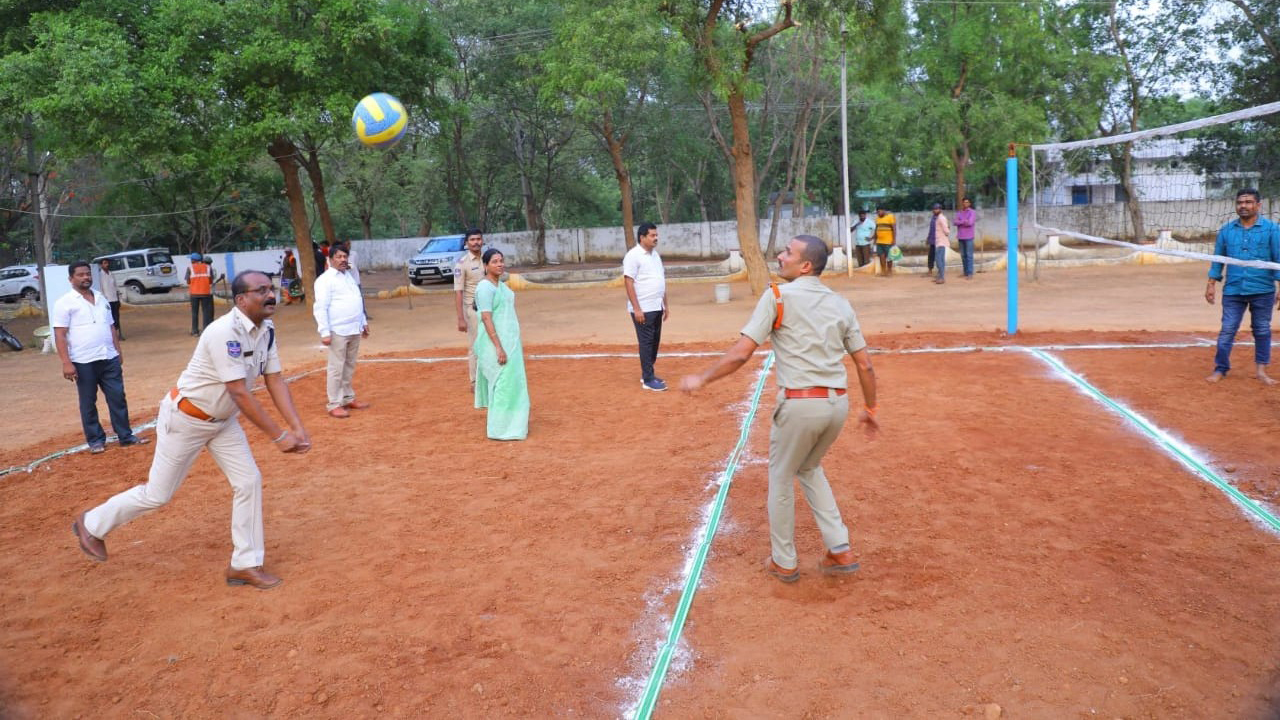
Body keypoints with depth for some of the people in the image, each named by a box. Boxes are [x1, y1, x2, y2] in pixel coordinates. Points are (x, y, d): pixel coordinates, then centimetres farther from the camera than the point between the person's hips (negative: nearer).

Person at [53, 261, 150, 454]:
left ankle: (126, 436, 14)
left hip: (109, 359, 5)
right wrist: (66, 363, -16)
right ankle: (95, 440, 16)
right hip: (83, 362, -5)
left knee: (118, 398, 6)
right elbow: (60, 335, -10)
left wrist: (118, 352, 16)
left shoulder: (101, 298, 14)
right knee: (88, 402, 6)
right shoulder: (64, 303, -5)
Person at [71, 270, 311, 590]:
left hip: (222, 420, 8)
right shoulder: (225, 332, -31)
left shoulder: (265, 330, -5)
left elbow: (275, 380, -6)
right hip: (185, 418, -8)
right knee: (158, 494, 7)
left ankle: (245, 564, 10)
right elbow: (239, 393, -33)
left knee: (249, 482, 0)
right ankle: (92, 524, 33)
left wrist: (297, 427, -17)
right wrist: (278, 436, -33)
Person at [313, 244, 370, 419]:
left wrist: (363, 322, 22)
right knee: (337, 368, -4)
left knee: (349, 366, 14)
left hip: (354, 330, 7)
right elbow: (320, 308, -14)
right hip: (338, 331, -7)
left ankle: (348, 399, 24)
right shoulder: (325, 280, -9)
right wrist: (324, 332, -19)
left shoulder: (349, 276, 15)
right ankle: (334, 405, 2)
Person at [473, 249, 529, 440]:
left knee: (513, 383, 14)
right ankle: (499, 429, 1)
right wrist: (499, 347, -25)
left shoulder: (501, 284, 12)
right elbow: (486, 318, -21)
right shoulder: (485, 287, -15)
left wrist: (517, 342, 21)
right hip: (497, 343, -9)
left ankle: (510, 424, 26)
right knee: (503, 383, -7)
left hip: (509, 341, 9)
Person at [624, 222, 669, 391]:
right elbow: (628, 283, -15)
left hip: (657, 308, 8)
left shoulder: (655, 254, 14)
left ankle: (647, 374, 23)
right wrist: (636, 309, -20)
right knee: (646, 343, -5)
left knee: (655, 342, 12)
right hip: (643, 309, -8)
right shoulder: (633, 256, -11)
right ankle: (648, 380, 1)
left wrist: (665, 305, 18)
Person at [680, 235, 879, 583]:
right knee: (809, 468, 28)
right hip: (838, 403, 6)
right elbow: (865, 364, 11)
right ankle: (840, 551, 25)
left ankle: (784, 562, 26)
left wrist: (702, 378, 1)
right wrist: (870, 408, 23)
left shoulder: (778, 296, -5)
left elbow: (740, 354, -10)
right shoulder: (841, 304, 11)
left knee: (781, 478, 16)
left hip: (800, 404, -6)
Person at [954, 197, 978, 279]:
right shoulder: (959, 213, 14)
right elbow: (956, 222, 0)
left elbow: (970, 222, -12)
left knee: (969, 255, -7)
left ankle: (970, 274, -7)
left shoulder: (973, 212, 1)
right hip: (961, 237, 5)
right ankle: (965, 273, 12)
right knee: (963, 255, 7)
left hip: (969, 236, -5)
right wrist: (965, 221, -12)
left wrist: (960, 222, -2)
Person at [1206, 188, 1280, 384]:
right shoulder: (1226, 230, 5)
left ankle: (1261, 370, 18)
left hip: (1262, 291, -1)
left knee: (1262, 331, 9)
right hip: (1233, 290, 1)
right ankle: (1220, 369, 6)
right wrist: (1211, 284, 6)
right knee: (1227, 331, 0)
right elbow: (1218, 258, 10)